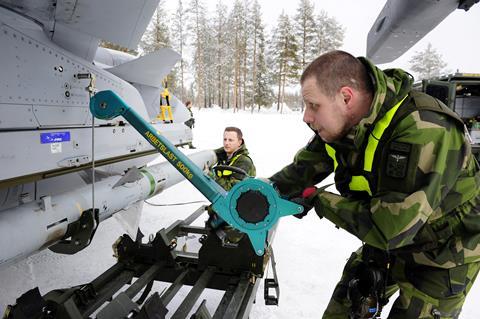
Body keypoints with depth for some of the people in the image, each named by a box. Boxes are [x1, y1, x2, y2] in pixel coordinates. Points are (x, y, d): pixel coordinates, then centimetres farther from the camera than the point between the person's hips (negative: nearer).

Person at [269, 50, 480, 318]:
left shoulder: (424, 133, -37)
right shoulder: (342, 125, -14)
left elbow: (389, 228, -37)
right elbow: (303, 170, -2)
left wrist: (318, 200, -27)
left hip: (442, 254, -6)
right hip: (390, 238, 6)